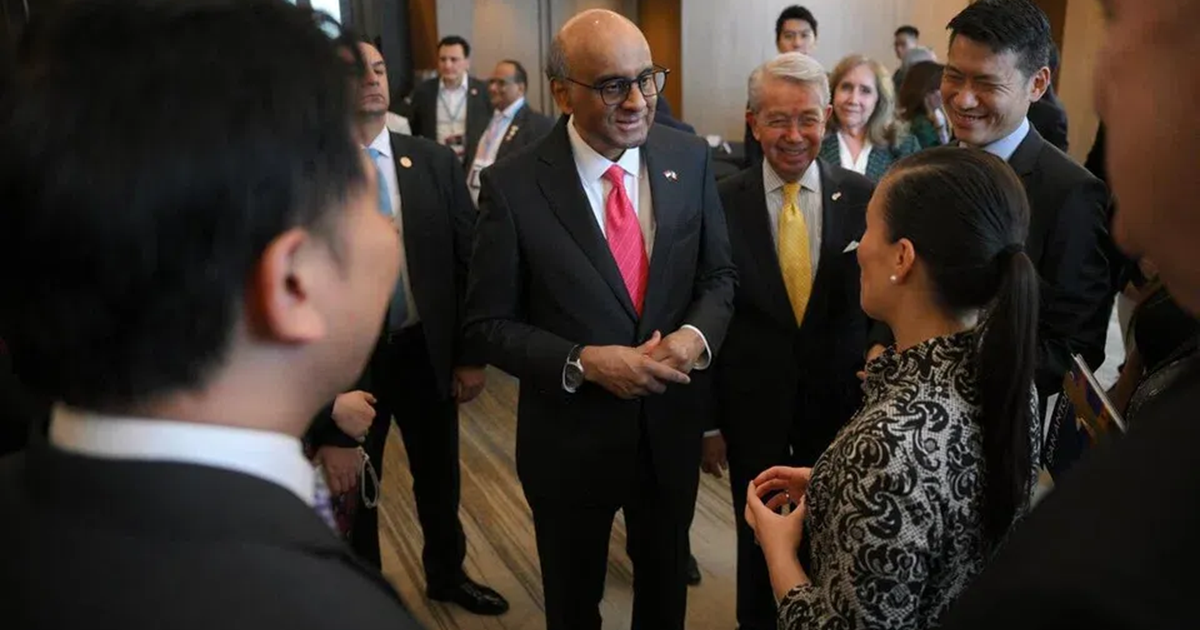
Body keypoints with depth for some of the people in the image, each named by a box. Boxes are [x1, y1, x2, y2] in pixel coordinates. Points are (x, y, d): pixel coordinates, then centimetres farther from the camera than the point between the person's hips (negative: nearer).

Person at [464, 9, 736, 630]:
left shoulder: (690, 157, -7)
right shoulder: (513, 183, -17)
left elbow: (719, 274, 2)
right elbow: (489, 322, -12)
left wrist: (697, 334, -18)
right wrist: (583, 362, -26)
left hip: (672, 426, 3)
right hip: (569, 436, -3)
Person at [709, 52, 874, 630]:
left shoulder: (864, 197, -6)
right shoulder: (721, 203, -9)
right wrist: (707, 418, -3)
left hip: (842, 404, 1)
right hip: (753, 406, -1)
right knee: (759, 538, 17)